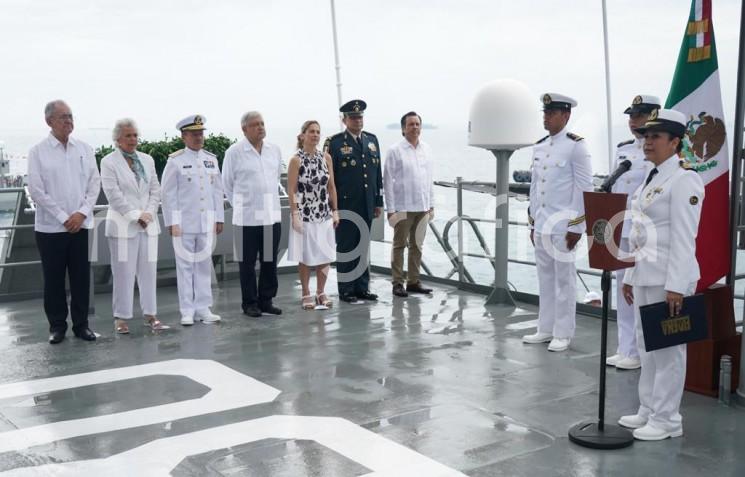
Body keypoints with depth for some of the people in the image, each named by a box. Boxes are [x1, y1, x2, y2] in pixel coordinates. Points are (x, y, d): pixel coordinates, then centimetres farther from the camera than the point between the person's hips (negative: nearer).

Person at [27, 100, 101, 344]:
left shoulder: (84, 149, 6)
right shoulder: (38, 152, -2)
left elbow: (94, 184, 5)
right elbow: (36, 190, -6)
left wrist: (81, 213, -7)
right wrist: (63, 218, -10)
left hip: (80, 224, 2)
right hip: (50, 226, -2)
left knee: (81, 277, 6)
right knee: (54, 278, 5)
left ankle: (81, 324, 16)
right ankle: (57, 326, 16)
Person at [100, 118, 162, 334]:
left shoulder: (147, 160, 12)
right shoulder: (108, 162, -2)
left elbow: (155, 190, 10)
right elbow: (114, 195, -10)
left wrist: (149, 213, -5)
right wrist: (136, 216, -14)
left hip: (148, 224, 4)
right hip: (123, 225, -4)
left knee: (148, 270, 6)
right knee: (124, 272, -2)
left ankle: (149, 313, 14)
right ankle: (121, 317, 6)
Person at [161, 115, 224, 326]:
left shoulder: (211, 159, 9)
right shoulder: (175, 161, -3)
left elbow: (217, 190, 12)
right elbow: (168, 193, -4)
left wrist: (219, 218, 9)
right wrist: (172, 222, -7)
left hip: (207, 221, 4)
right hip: (184, 222, -4)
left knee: (204, 264, 8)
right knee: (185, 265, 2)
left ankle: (203, 309, 16)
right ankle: (187, 312, 8)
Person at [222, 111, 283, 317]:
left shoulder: (275, 150, 7)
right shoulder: (234, 152, -6)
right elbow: (227, 183, 3)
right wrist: (240, 205, 8)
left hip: (273, 215, 4)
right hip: (247, 217, -4)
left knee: (270, 261, 9)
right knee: (247, 262, 3)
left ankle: (266, 300, 20)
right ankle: (249, 303, 13)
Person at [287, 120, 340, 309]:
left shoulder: (326, 157, 3)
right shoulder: (296, 160, -8)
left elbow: (331, 187, 8)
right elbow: (291, 190, -7)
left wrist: (335, 211, 6)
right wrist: (295, 215, -12)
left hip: (324, 214, 4)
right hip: (304, 214, -4)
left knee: (325, 255, 6)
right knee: (306, 256, 4)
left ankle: (321, 292, 20)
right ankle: (306, 294, 16)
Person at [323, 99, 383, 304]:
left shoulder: (372, 140, 12)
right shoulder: (334, 143, -5)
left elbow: (378, 173, 14)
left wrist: (379, 201, 11)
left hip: (367, 205, 5)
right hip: (345, 206, -5)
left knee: (363, 247, 11)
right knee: (346, 248, 2)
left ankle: (362, 288, 20)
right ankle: (346, 290, 10)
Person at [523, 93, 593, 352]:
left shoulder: (576, 146, -7)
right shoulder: (539, 146, 12)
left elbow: (584, 189, -10)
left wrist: (577, 227, -13)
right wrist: (532, 223, 15)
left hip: (563, 226, -6)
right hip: (541, 224, 6)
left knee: (564, 279, 1)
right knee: (545, 278, 12)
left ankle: (563, 334, 9)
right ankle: (545, 329, 21)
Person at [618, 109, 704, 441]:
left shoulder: (684, 180, -11)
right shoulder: (650, 180, 16)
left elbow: (684, 238, -17)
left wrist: (676, 286, -21)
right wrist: (630, 276, 18)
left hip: (668, 279, -9)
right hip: (644, 276, 9)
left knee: (667, 348, -1)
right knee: (646, 345, 15)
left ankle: (666, 420, 8)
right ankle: (648, 410, 26)